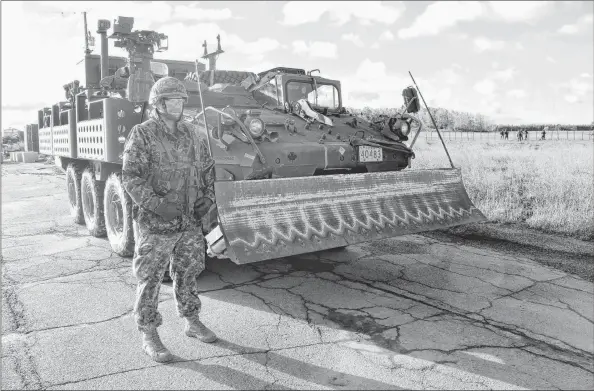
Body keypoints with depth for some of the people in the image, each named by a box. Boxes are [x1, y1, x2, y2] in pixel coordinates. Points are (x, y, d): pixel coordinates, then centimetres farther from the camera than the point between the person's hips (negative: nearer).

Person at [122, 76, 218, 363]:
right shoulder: (142, 134, -9)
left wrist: (208, 196, 3)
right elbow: (131, 178, -14)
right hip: (155, 224, -5)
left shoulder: (190, 132, 8)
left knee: (188, 273, 17)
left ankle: (192, 322, 34)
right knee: (150, 280, 5)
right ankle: (149, 337, 19)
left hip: (190, 222, 6)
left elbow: (207, 167, 17)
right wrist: (157, 205, -24)